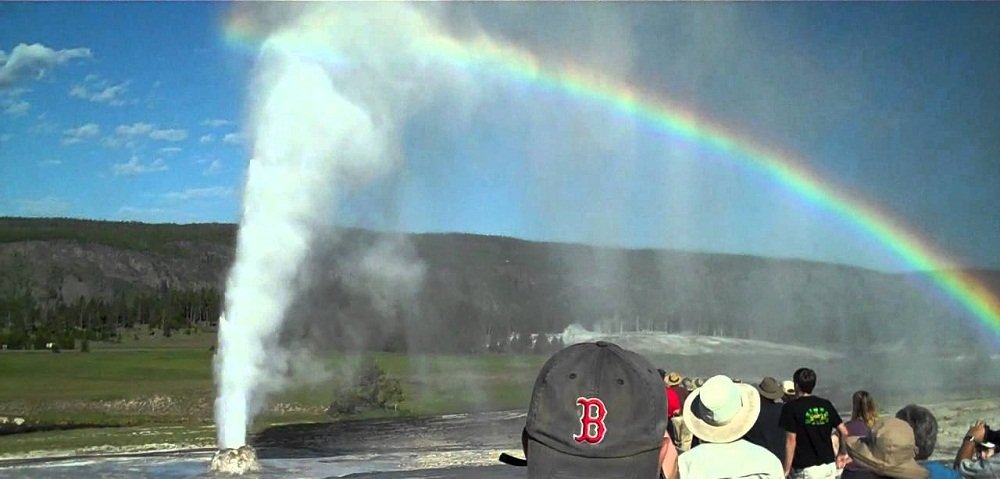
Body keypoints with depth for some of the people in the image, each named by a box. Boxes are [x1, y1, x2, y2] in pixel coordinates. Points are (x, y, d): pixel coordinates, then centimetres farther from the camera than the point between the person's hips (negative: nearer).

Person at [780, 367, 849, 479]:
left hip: (806, 468, -6)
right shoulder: (826, 405, 7)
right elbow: (844, 432, 6)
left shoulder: (791, 408, -9)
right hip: (829, 465, 6)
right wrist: (841, 453, 21)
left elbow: (791, 440, -11)